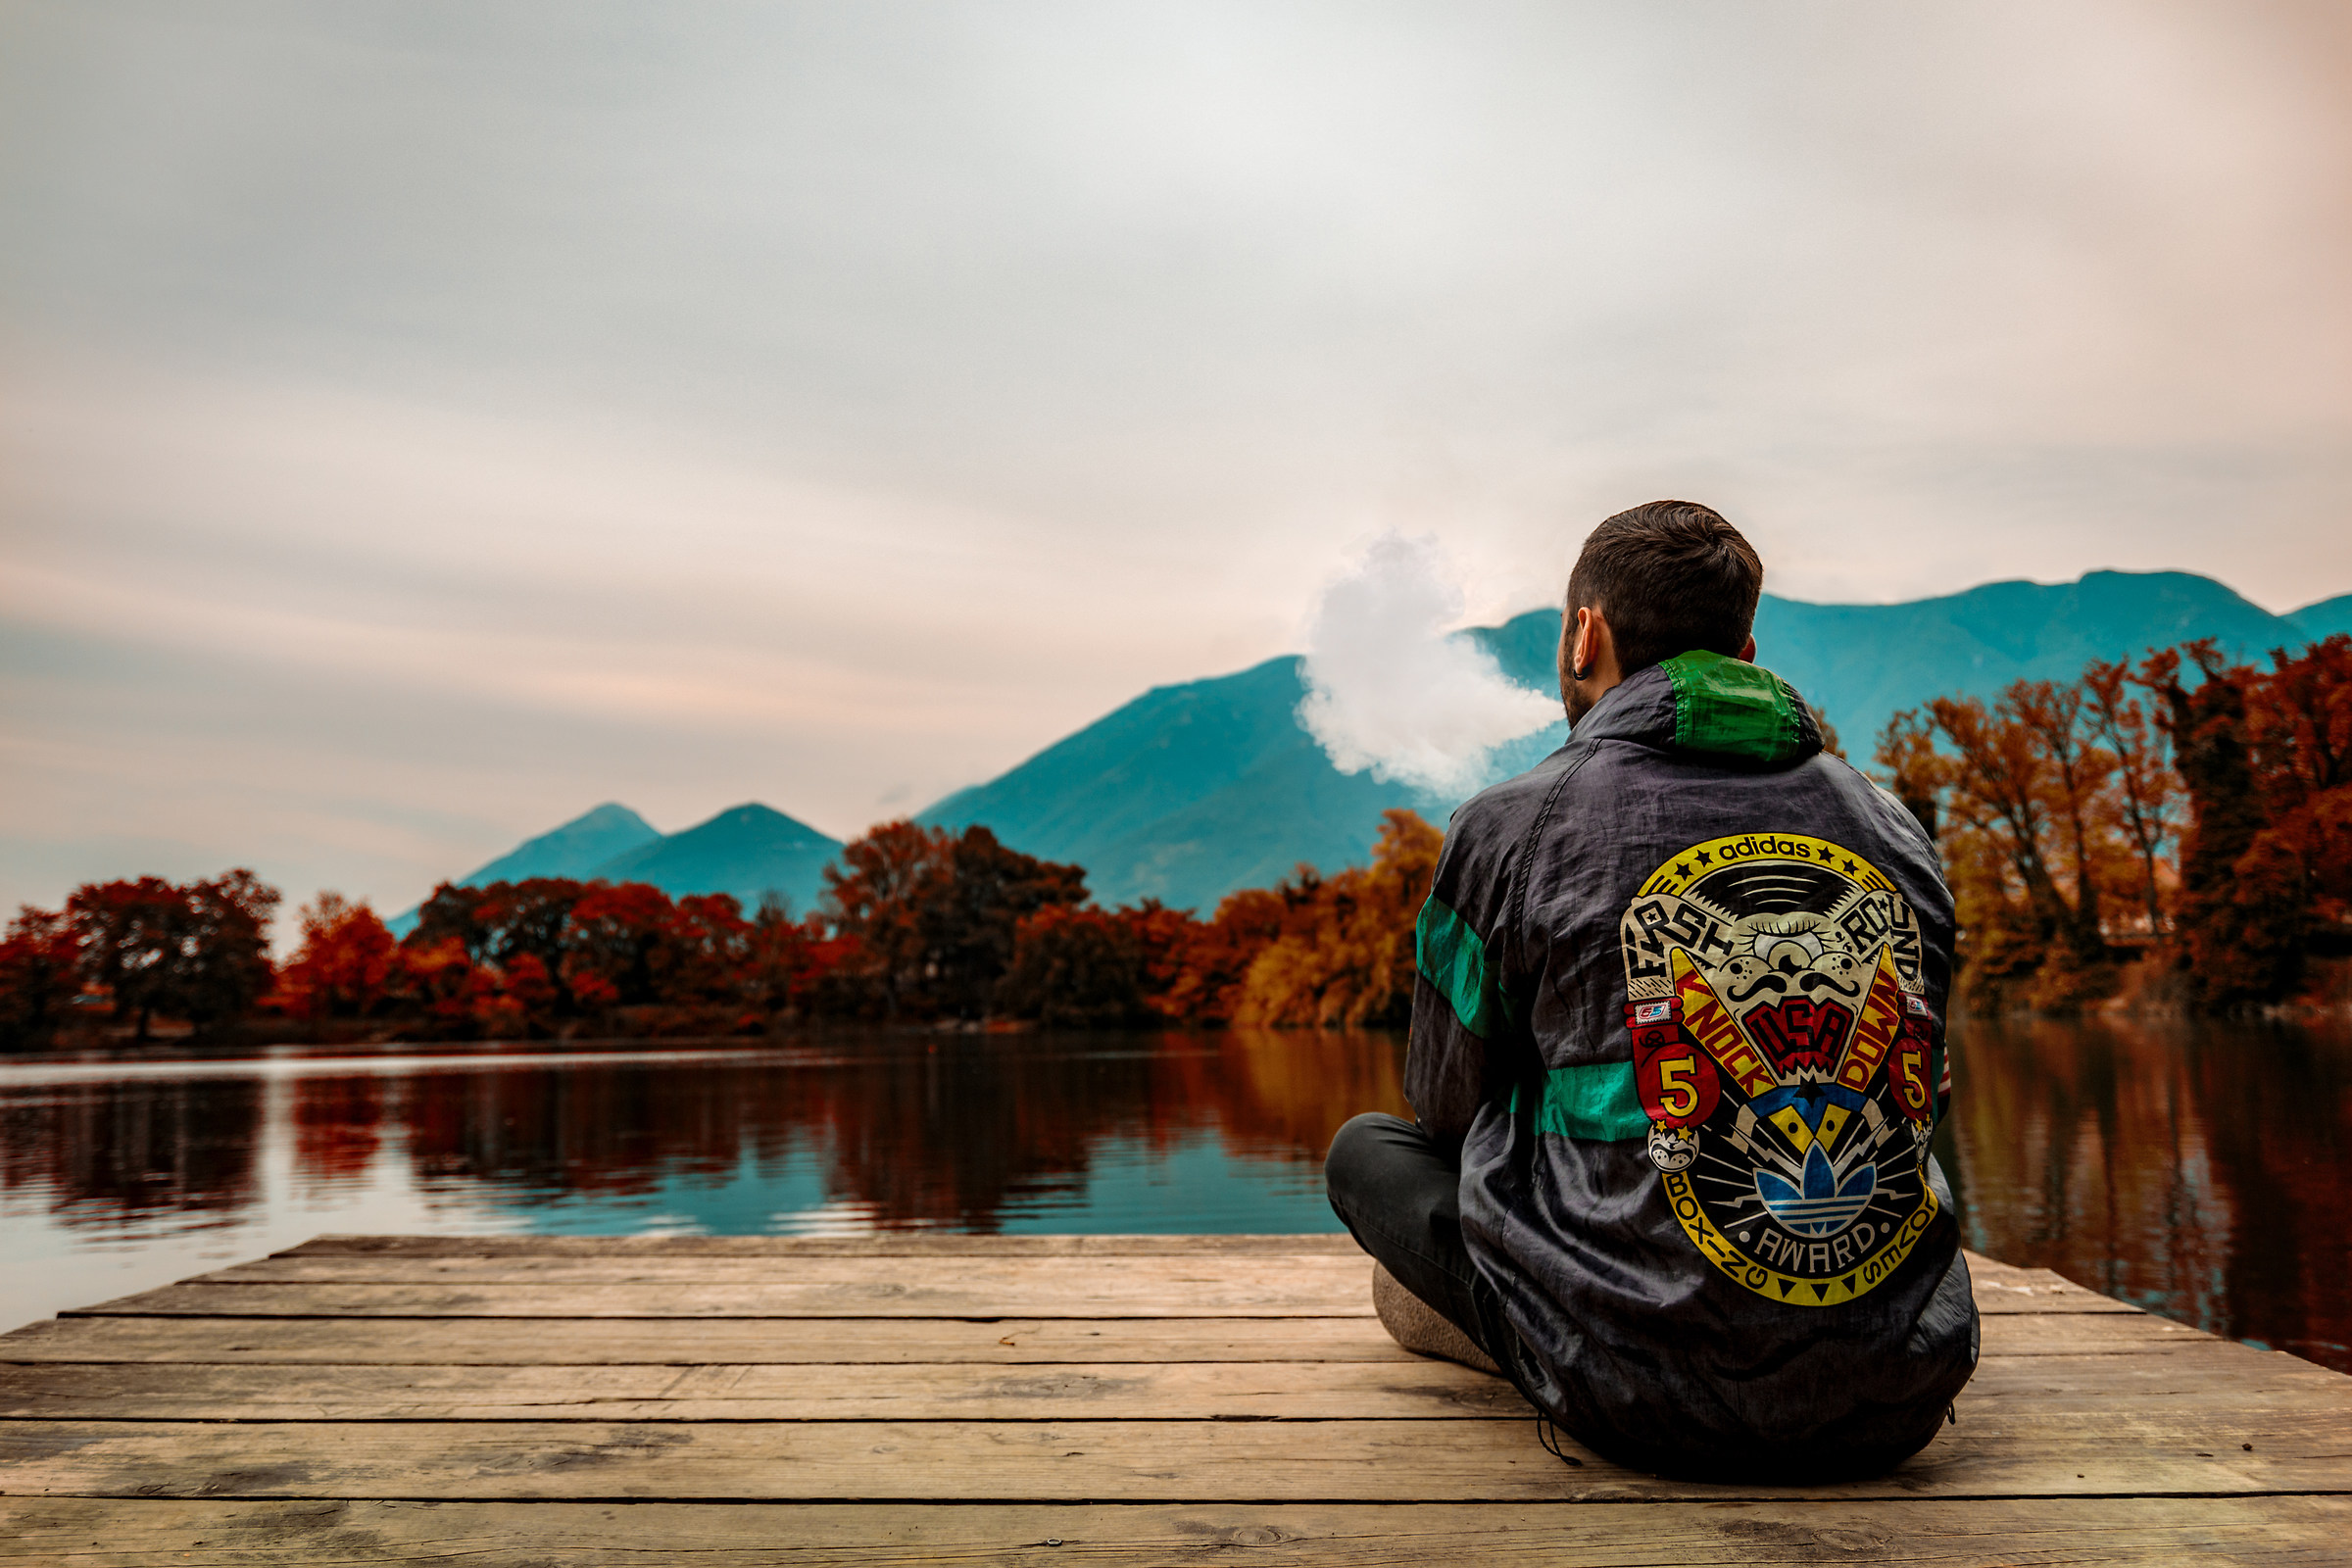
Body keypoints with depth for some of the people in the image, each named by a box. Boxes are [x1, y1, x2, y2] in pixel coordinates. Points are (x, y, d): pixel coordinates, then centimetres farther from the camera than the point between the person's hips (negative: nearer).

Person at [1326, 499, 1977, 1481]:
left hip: (1655, 1408, -4)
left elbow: (1452, 1111, 6)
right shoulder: (1894, 831, 6)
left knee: (1366, 1149, 17)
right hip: (1897, 1406, 5)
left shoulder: (1511, 829, -6)